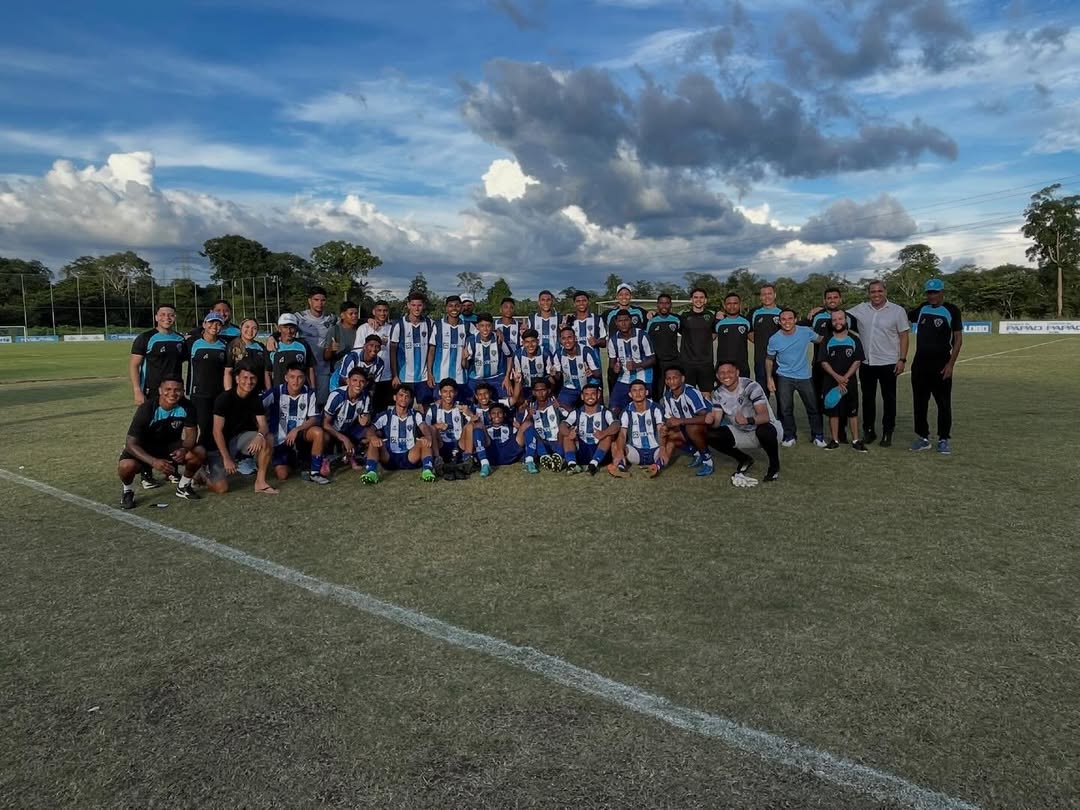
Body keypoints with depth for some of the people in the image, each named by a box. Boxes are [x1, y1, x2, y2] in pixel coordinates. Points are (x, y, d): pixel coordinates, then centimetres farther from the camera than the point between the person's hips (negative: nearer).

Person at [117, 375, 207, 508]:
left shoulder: (186, 406, -18)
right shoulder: (146, 409, -26)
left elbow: (191, 434, -10)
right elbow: (131, 443, -26)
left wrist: (184, 449, -34)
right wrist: (154, 462, -42)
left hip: (171, 445, 3)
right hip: (145, 448, -3)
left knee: (200, 453, -23)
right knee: (126, 466, -34)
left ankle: (183, 486, 6)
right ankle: (127, 491, 3)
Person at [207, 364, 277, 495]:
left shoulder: (256, 399, -2)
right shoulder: (224, 398, -18)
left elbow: (263, 425, -9)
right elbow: (217, 431, -20)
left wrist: (260, 435, -34)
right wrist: (226, 458, -24)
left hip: (241, 437, 5)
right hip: (222, 443, -5)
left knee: (267, 440, -26)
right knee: (221, 488, -17)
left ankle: (260, 481, -14)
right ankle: (208, 468, 17)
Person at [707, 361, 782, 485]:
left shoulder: (751, 386, -24)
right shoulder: (718, 393, -6)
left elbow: (765, 416, -33)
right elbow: (717, 422, -10)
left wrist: (747, 420, -54)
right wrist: (711, 421, -34)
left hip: (765, 428, -5)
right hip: (741, 433, 5)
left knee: (764, 430, -40)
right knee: (711, 435, -14)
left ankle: (774, 465, -7)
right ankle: (744, 460, 10)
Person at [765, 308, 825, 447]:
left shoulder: (806, 332, -8)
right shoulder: (774, 339, -9)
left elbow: (820, 339, 11)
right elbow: (769, 359, 2)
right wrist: (769, 379, -4)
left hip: (804, 377, 1)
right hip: (784, 378, -1)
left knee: (813, 407, 7)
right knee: (786, 409, 1)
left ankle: (818, 436, 23)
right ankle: (789, 436, 18)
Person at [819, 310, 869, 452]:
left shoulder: (854, 340, 1)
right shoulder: (827, 342, 2)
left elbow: (857, 362, -4)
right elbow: (824, 363, -3)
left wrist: (845, 378, -13)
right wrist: (837, 377, -15)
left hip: (850, 382, -1)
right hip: (831, 383, 1)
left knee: (853, 412, 4)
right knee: (833, 411, 5)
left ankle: (856, 440, 10)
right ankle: (834, 440, 14)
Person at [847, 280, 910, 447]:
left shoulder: (898, 310, -3)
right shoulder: (860, 309, 3)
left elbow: (904, 336, -2)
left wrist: (902, 359, -8)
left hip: (888, 363, -2)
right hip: (866, 363, 3)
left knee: (889, 399, 5)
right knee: (867, 398, 12)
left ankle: (887, 433, 14)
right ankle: (868, 430, 23)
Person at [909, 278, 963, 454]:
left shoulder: (951, 311, -5)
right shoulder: (921, 309, 8)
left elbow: (958, 339, -6)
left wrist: (951, 364, -12)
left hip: (941, 364, -4)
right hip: (920, 364, 5)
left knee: (944, 403, 1)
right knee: (919, 402, 7)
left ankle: (944, 439, 10)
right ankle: (923, 437, 16)